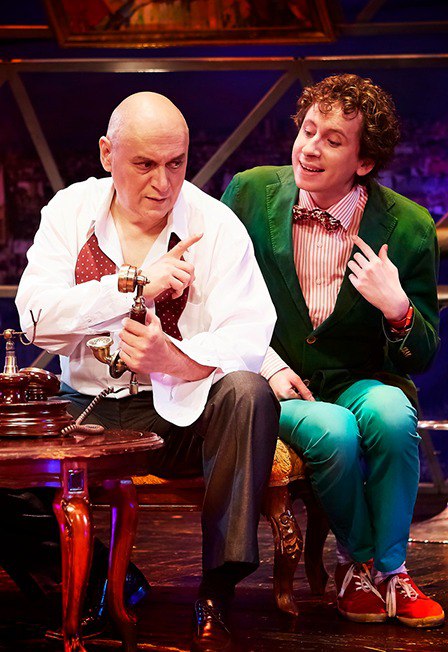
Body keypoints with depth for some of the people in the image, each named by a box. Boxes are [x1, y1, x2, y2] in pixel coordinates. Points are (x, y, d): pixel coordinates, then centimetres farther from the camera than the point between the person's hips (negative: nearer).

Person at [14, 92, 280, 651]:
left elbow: (247, 337, -15)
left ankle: (215, 596, -28)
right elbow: (37, 317, -10)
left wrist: (176, 360, -36)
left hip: (181, 414, -1)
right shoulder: (70, 212, 3)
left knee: (248, 393, -33)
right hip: (85, 411, 2)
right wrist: (136, 286, -20)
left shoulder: (216, 226, -3)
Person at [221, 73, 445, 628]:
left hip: (360, 382, 1)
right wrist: (267, 365, -8)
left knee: (389, 415, -34)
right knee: (333, 433, -32)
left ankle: (389, 568, -11)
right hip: (269, 382, -1)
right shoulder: (251, 193, -2)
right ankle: (357, 560, -2)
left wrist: (398, 308, -21)